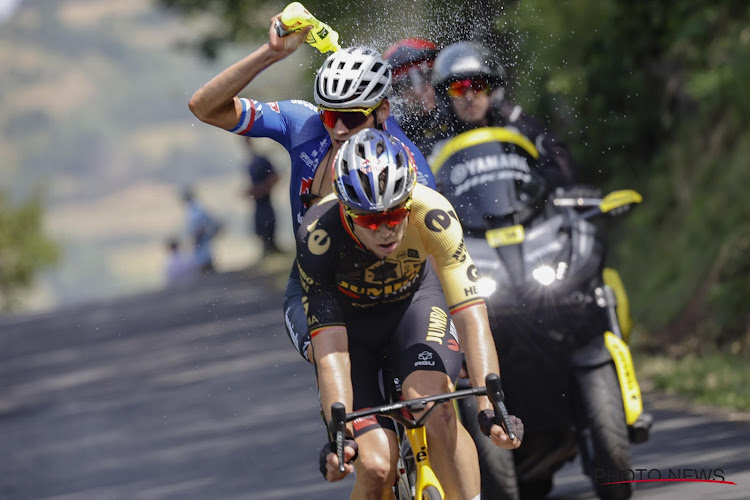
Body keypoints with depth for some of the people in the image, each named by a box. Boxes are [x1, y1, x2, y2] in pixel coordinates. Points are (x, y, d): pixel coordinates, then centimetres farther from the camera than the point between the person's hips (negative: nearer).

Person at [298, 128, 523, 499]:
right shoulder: (318, 235, -35)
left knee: (435, 410, -29)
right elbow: (330, 348, -34)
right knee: (376, 467, -17)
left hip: (414, 298, 1)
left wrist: (490, 408, -48)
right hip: (348, 319, -1)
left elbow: (471, 315, -37)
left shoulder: (431, 212, -34)